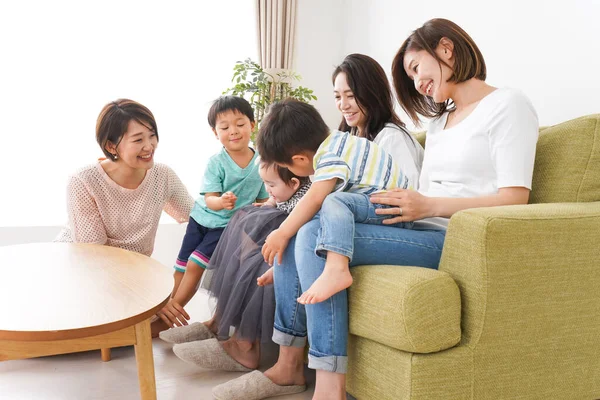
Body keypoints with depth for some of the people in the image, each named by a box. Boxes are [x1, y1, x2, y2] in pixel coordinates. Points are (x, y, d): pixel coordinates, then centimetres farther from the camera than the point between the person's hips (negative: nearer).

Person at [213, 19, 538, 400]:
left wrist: (428, 205, -18)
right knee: (295, 234, -5)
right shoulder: (441, 120, 25)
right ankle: (289, 366, -1)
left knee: (317, 237, -25)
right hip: (422, 231, 9)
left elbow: (514, 199, -12)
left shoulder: (507, 104, 0)